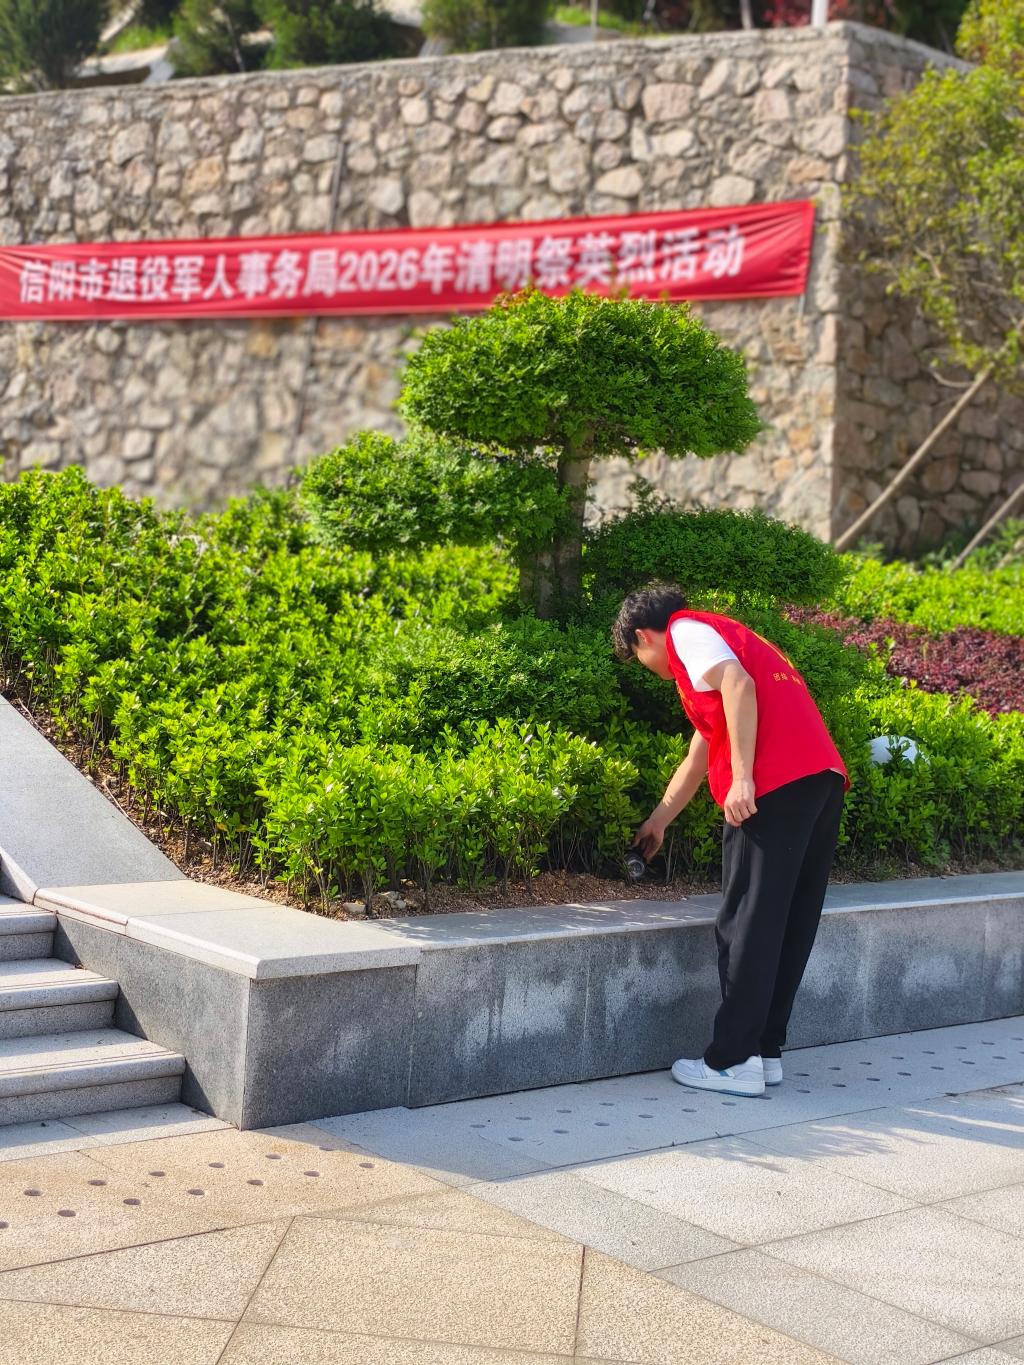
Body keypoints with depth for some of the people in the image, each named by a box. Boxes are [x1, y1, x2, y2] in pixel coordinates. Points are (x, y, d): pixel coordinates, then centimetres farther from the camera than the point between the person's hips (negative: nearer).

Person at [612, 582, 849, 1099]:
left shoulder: (685, 631, 7)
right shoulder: (719, 636, 35)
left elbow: (738, 685, -14)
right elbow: (699, 757, 41)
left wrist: (742, 777, -18)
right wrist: (658, 821, 49)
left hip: (775, 785, -9)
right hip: (823, 777, 9)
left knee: (746, 925, -5)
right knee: (789, 926, 12)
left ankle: (733, 1061, -2)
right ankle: (766, 1051, 18)